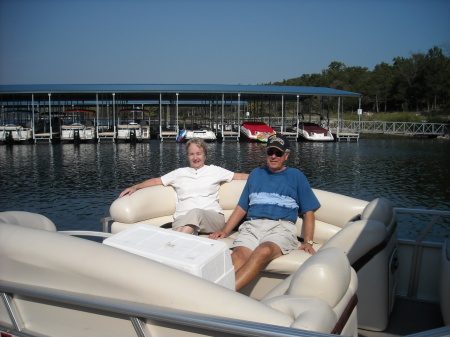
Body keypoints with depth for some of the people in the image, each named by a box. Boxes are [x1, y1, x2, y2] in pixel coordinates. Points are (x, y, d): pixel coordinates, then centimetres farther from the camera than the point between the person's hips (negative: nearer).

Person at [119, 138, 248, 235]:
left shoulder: (214, 171, 21)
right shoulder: (180, 173, 26)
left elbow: (239, 176, 20)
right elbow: (157, 181, 25)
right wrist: (135, 187, 13)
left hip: (212, 218, 0)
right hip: (183, 219, 1)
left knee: (195, 212, -41)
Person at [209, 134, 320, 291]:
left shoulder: (296, 176, 19)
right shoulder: (256, 173, 26)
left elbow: (308, 211, 14)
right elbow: (241, 207, 24)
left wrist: (308, 242, 0)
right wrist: (225, 231, 10)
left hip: (281, 227, -2)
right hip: (252, 225, 3)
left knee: (263, 251, -37)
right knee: (238, 255, -31)